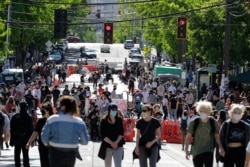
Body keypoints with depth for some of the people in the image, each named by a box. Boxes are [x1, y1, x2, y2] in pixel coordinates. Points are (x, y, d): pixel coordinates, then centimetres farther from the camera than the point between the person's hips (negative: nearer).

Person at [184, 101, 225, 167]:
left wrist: (221, 147, -5)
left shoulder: (213, 122, -5)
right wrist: (186, 149, -7)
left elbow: (217, 136, 5)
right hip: (196, 151, 1)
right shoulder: (194, 123, -7)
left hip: (209, 152, -1)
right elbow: (188, 137, -2)